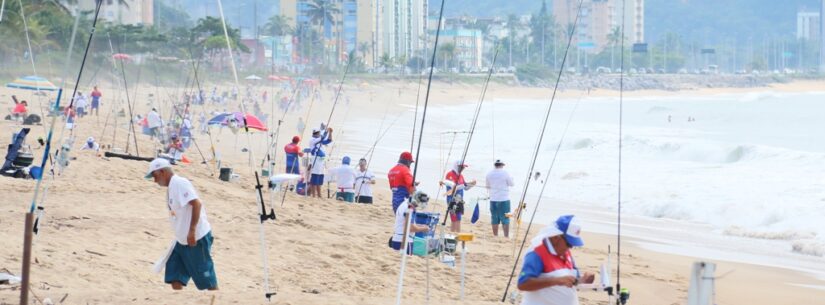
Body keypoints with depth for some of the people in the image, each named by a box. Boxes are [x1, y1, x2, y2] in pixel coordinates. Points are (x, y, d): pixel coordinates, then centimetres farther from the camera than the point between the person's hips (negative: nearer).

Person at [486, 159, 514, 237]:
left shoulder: (489, 174, 4)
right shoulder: (505, 173, -8)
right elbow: (511, 184, 1)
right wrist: (511, 178, 21)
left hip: (493, 199, 4)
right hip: (504, 199, -4)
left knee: (494, 219, 8)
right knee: (505, 219, -2)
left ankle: (495, 236, 9)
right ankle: (506, 236, -6)